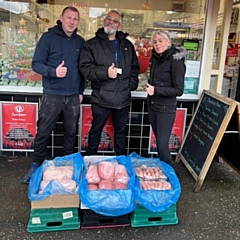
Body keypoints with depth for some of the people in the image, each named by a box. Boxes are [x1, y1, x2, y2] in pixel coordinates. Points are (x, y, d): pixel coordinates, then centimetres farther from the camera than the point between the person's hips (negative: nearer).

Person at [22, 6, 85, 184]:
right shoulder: (49, 37, -3)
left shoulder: (80, 42, 10)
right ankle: (37, 164, 19)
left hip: (73, 96, 4)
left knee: (71, 132, 11)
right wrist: (53, 72, -24)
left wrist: (81, 91, 11)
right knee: (43, 132, 2)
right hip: (52, 95, -3)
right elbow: (36, 64, -7)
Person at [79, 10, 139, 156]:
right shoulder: (92, 44, 0)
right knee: (96, 130, 11)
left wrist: (132, 84, 2)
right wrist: (105, 72, -20)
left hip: (123, 98, 4)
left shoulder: (127, 45, 12)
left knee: (121, 131, 17)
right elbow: (85, 67, -10)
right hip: (102, 98, -3)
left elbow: (135, 67, 16)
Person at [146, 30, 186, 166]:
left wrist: (156, 90, -21)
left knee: (163, 145, -4)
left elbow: (179, 90, -16)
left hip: (166, 109, -7)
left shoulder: (176, 61, -14)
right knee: (158, 142, 16)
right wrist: (150, 87, 7)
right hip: (152, 106, 7)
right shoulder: (156, 58, 8)